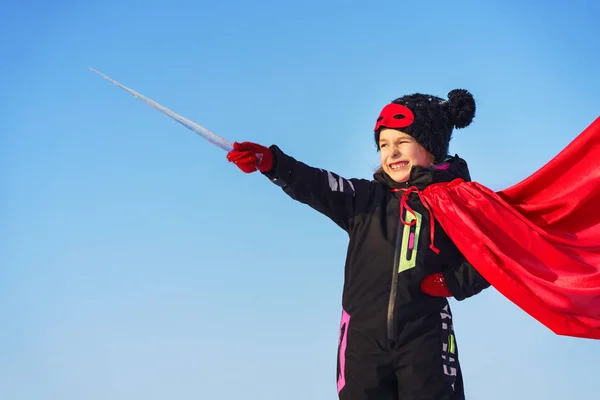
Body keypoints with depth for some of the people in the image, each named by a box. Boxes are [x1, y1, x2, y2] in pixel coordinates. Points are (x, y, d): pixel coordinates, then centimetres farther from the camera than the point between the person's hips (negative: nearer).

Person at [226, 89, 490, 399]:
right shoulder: (367, 198, 7)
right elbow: (315, 186, -6)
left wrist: (453, 282, -10)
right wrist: (271, 163, -21)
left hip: (424, 336, -2)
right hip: (363, 337, 3)